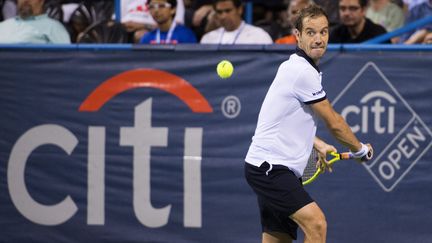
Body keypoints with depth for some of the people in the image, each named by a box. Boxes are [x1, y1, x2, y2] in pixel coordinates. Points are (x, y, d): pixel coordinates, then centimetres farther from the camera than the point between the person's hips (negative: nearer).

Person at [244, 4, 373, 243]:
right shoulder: (304, 73, -14)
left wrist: (318, 145, 24)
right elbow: (334, 123, -5)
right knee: (316, 223, -24)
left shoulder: (292, 67, 17)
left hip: (274, 169, 11)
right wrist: (361, 150, 10)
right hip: (268, 166, -11)